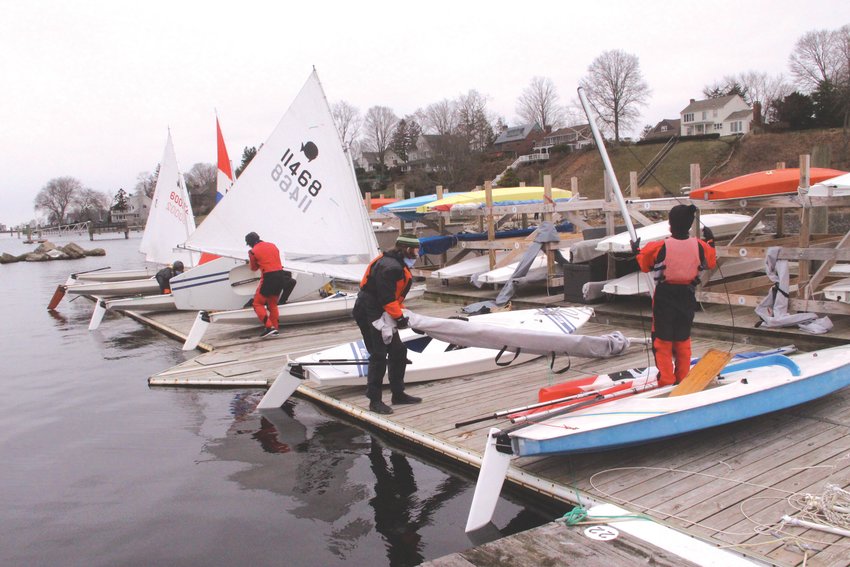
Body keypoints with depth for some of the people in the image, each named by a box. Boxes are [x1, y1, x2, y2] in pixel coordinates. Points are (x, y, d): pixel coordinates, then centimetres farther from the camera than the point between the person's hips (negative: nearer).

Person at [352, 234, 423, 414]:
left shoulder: (398, 265, 13)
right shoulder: (390, 267, -22)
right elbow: (387, 298, -26)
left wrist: (400, 313, 4)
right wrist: (399, 317, -19)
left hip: (381, 315, 11)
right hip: (369, 315, -11)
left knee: (398, 351, 13)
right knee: (379, 355, -8)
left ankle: (398, 393, 24)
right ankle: (374, 400, 2)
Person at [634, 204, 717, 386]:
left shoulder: (659, 247, -18)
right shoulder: (700, 246, -9)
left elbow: (644, 264, -3)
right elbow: (711, 262, 11)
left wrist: (637, 250, 15)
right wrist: (710, 242, 24)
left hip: (664, 296, -3)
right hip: (687, 296, 3)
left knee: (662, 338, 7)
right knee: (683, 338, 17)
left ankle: (666, 379, 7)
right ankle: (682, 378, 24)